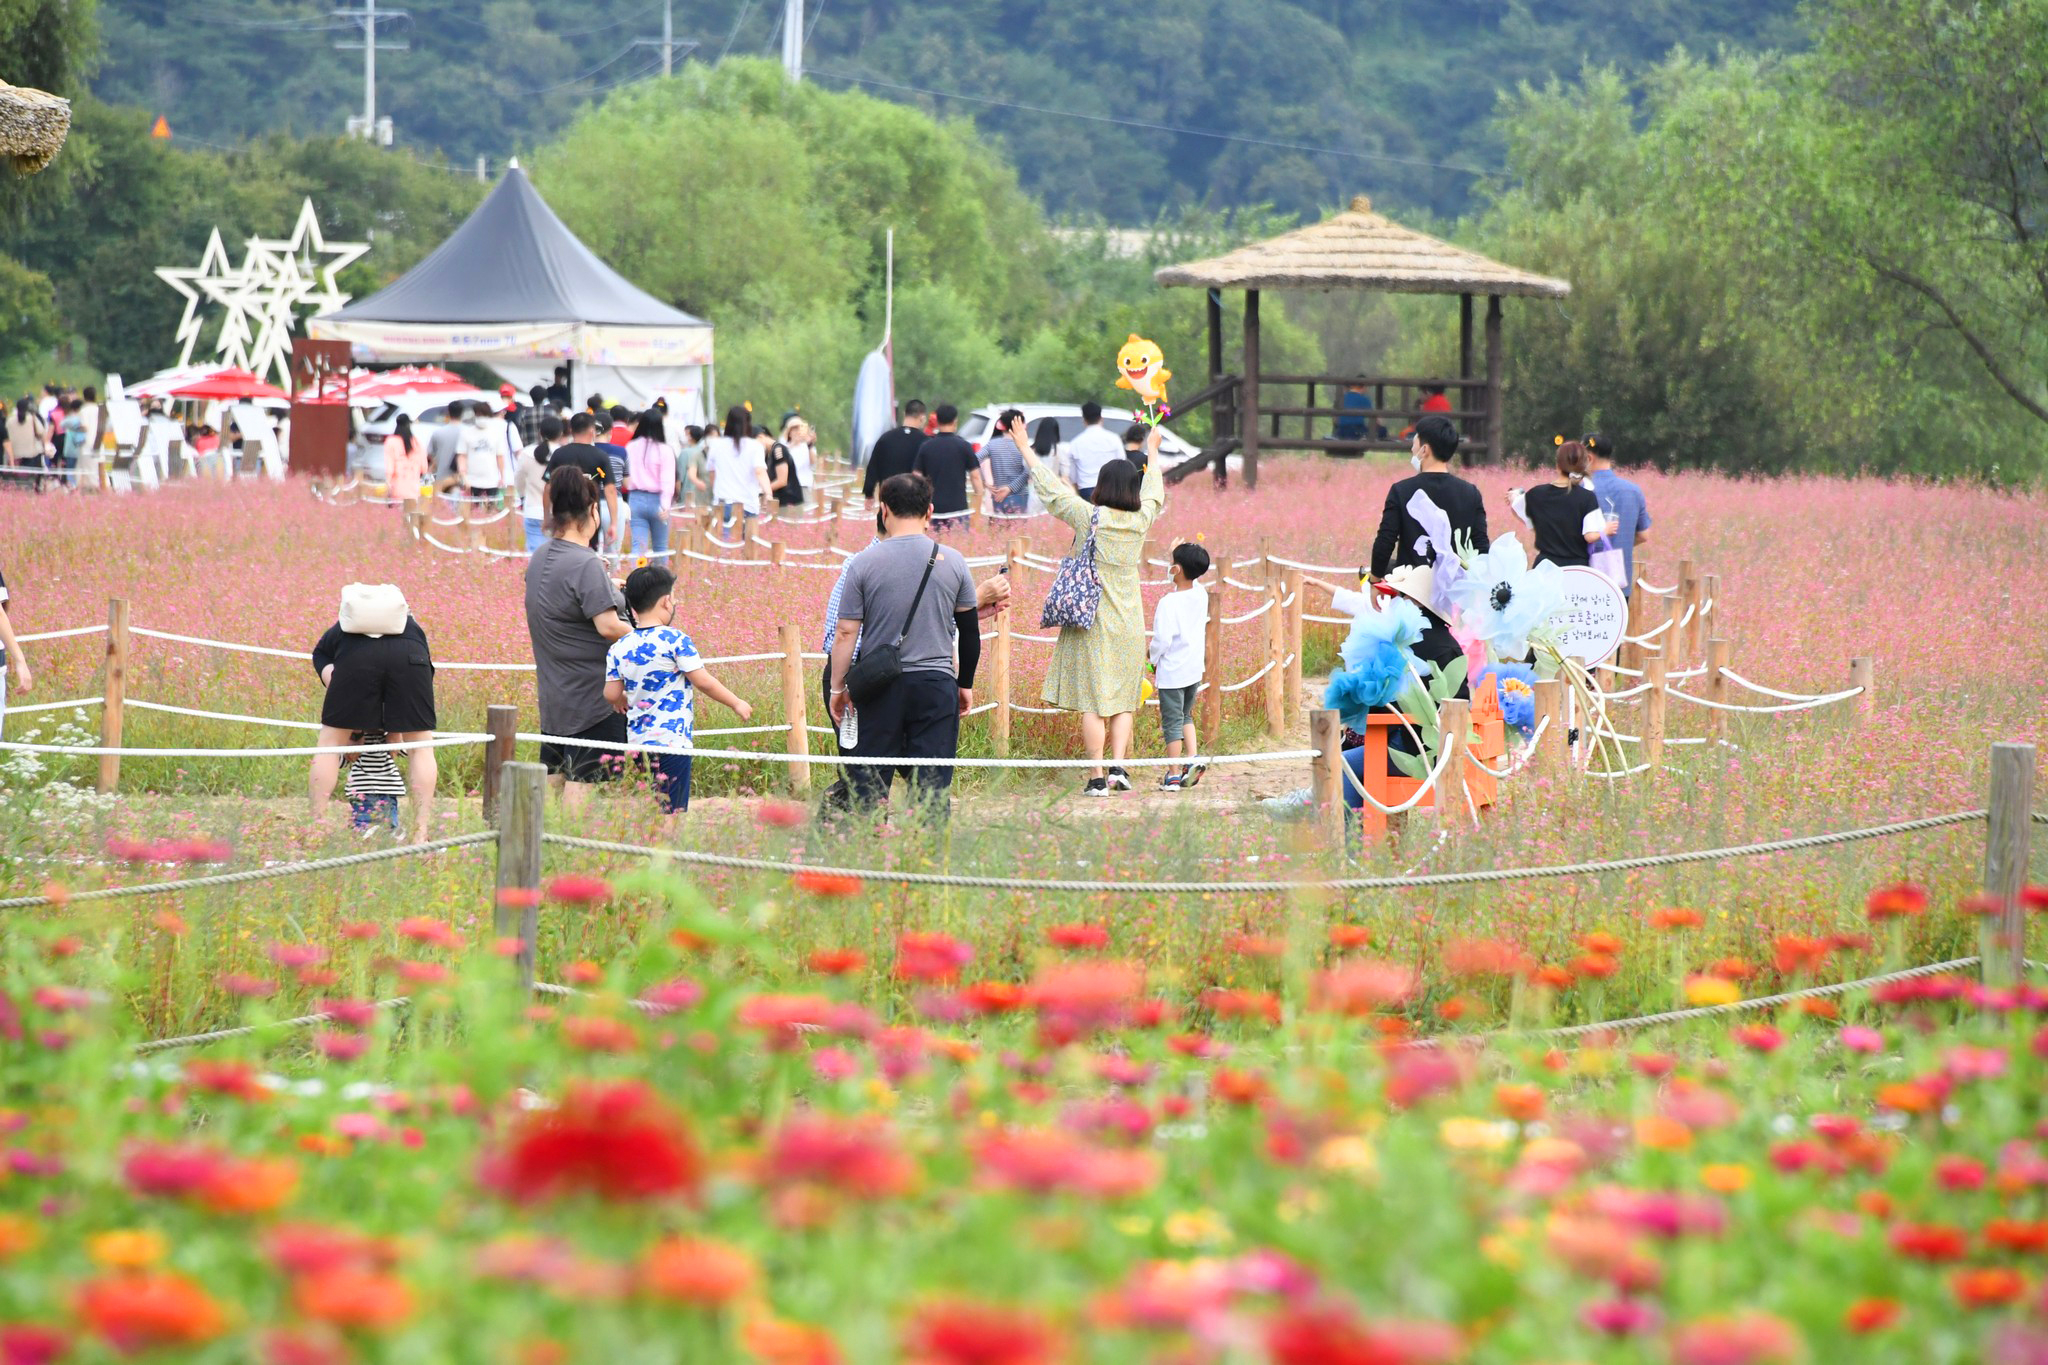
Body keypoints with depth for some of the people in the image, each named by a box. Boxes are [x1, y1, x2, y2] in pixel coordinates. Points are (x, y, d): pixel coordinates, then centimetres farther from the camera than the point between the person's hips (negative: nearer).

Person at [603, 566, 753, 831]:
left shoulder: (619, 648, 4)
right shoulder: (675, 640, -10)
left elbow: (611, 694, 6)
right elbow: (703, 681, -9)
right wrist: (736, 704, 5)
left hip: (637, 739, 6)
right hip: (672, 739, -6)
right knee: (670, 810, -4)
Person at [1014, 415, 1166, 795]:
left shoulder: (1088, 517, -10)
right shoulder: (1141, 519, 0)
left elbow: (1050, 486, -2)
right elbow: (1153, 491, 22)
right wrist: (1152, 452, 39)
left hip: (1091, 621, -3)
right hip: (1129, 622, 3)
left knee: (1093, 700, -2)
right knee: (1124, 699, 10)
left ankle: (1097, 777, -4)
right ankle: (1117, 764, -4)